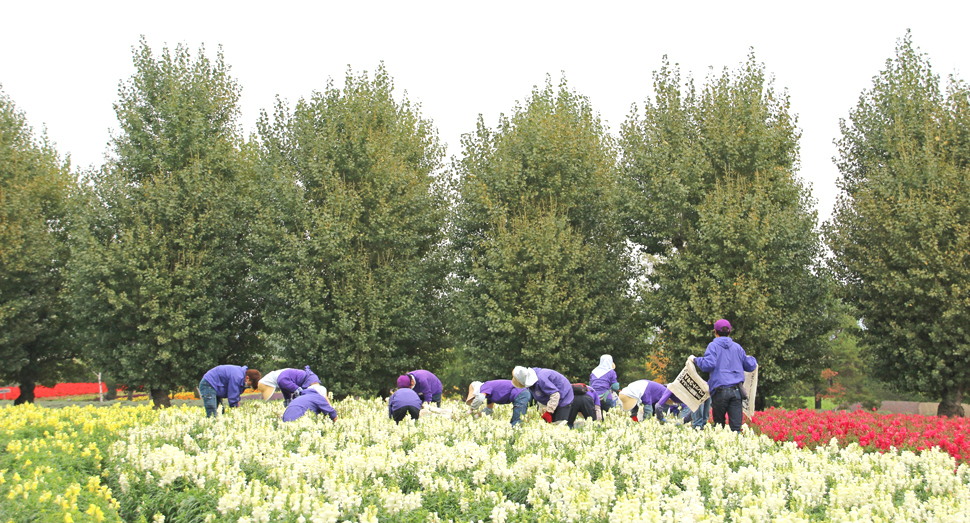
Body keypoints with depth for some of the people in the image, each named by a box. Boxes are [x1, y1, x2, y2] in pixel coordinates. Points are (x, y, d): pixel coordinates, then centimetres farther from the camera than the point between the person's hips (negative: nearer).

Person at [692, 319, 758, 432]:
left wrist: (695, 360, 4)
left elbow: (708, 365, -12)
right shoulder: (737, 347, 14)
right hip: (736, 391, 3)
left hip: (720, 390, -3)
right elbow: (750, 366, 19)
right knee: (736, 426, -4)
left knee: (719, 425, 9)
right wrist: (752, 360, 41)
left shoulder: (713, 346, 2)